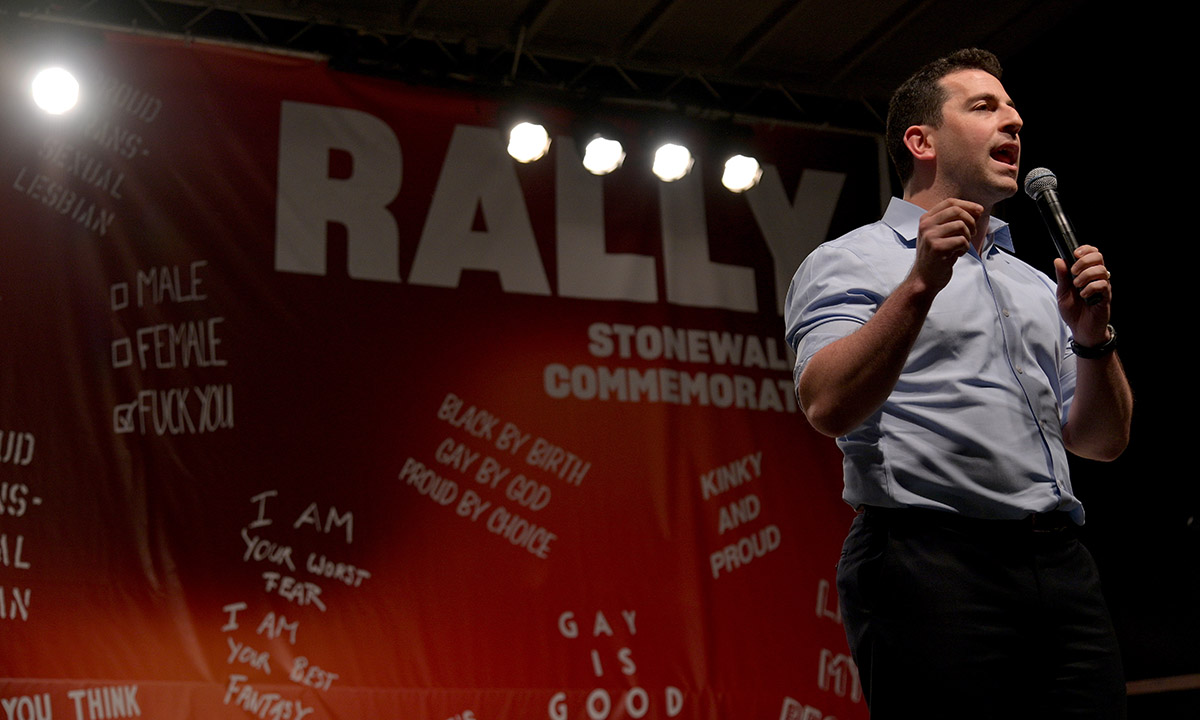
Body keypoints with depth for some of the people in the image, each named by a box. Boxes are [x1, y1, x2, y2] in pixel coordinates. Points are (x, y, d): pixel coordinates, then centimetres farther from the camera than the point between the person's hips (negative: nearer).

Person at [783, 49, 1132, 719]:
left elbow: (1103, 441, 20)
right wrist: (921, 284, -19)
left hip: (1061, 564, 6)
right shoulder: (849, 261, 5)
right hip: (931, 562, -6)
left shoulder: (1036, 284, 24)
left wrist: (1094, 339, 3)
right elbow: (829, 407, -13)